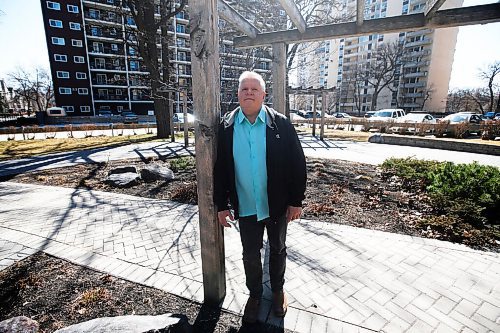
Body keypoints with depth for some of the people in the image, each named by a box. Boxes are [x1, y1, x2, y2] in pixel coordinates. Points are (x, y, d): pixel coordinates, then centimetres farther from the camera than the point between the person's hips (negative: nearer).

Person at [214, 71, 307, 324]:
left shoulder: (281, 124, -10)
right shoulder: (226, 127, -5)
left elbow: (297, 163, -8)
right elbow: (220, 168, -2)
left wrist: (296, 201, -8)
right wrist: (222, 205, -2)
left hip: (278, 205, 0)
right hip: (245, 208, 1)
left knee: (277, 250, 21)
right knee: (250, 255, 17)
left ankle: (278, 290, 47)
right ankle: (254, 294, 43)